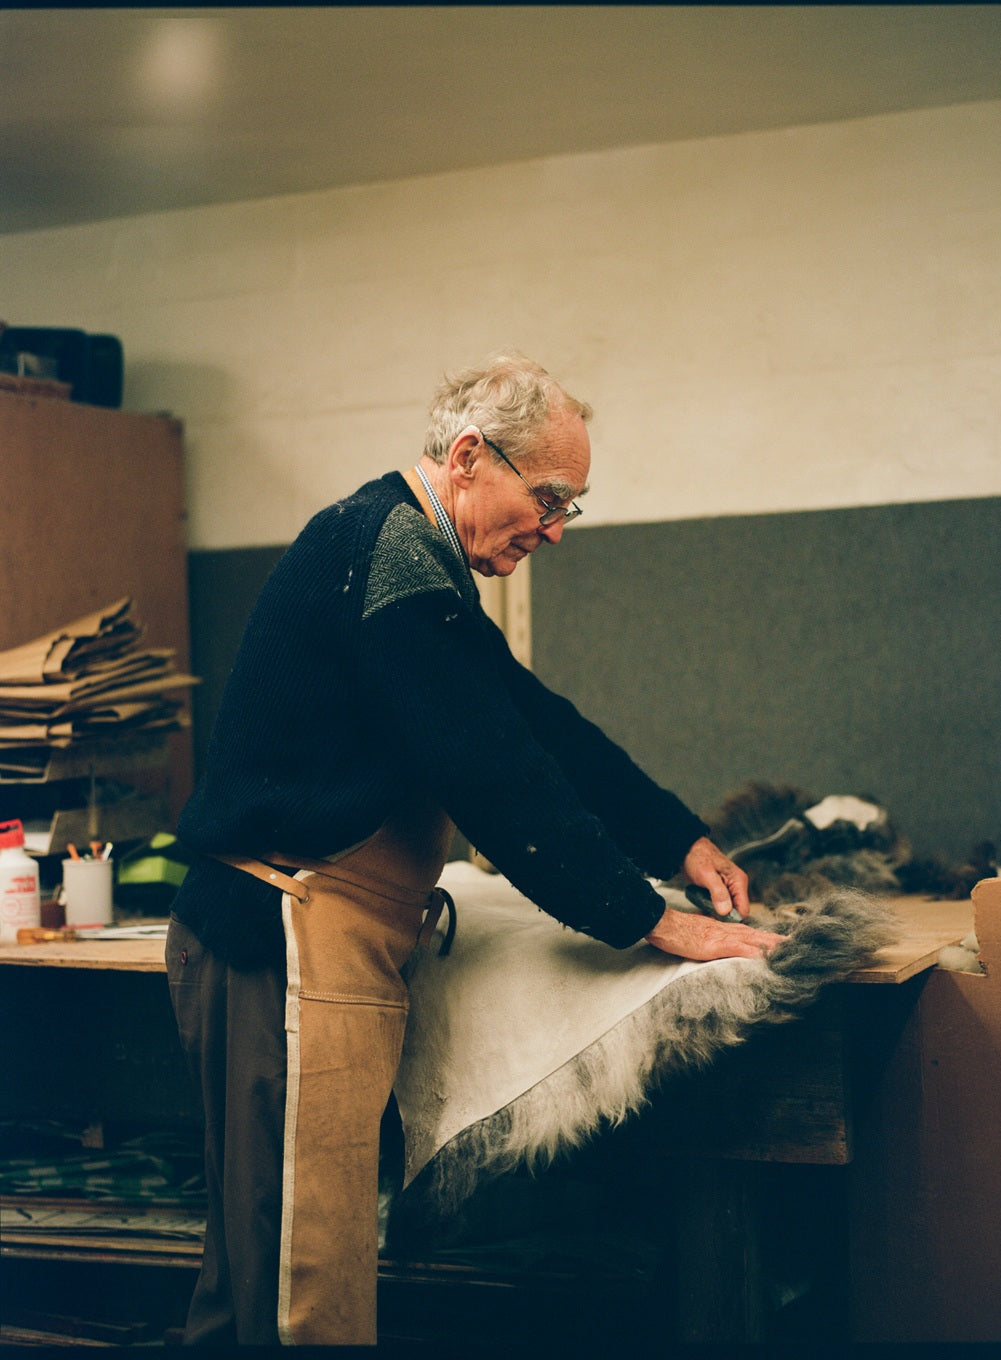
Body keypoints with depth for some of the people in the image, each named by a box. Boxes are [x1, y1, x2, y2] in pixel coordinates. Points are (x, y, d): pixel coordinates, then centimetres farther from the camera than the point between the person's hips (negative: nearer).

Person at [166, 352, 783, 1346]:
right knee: (311, 1285, -6)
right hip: (287, 939, -11)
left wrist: (682, 840, 15)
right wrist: (649, 921, -14)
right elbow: (495, 773, -19)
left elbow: (539, 723, 20)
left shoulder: (403, 550, 19)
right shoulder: (390, 549, -15)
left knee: (260, 1260, 15)